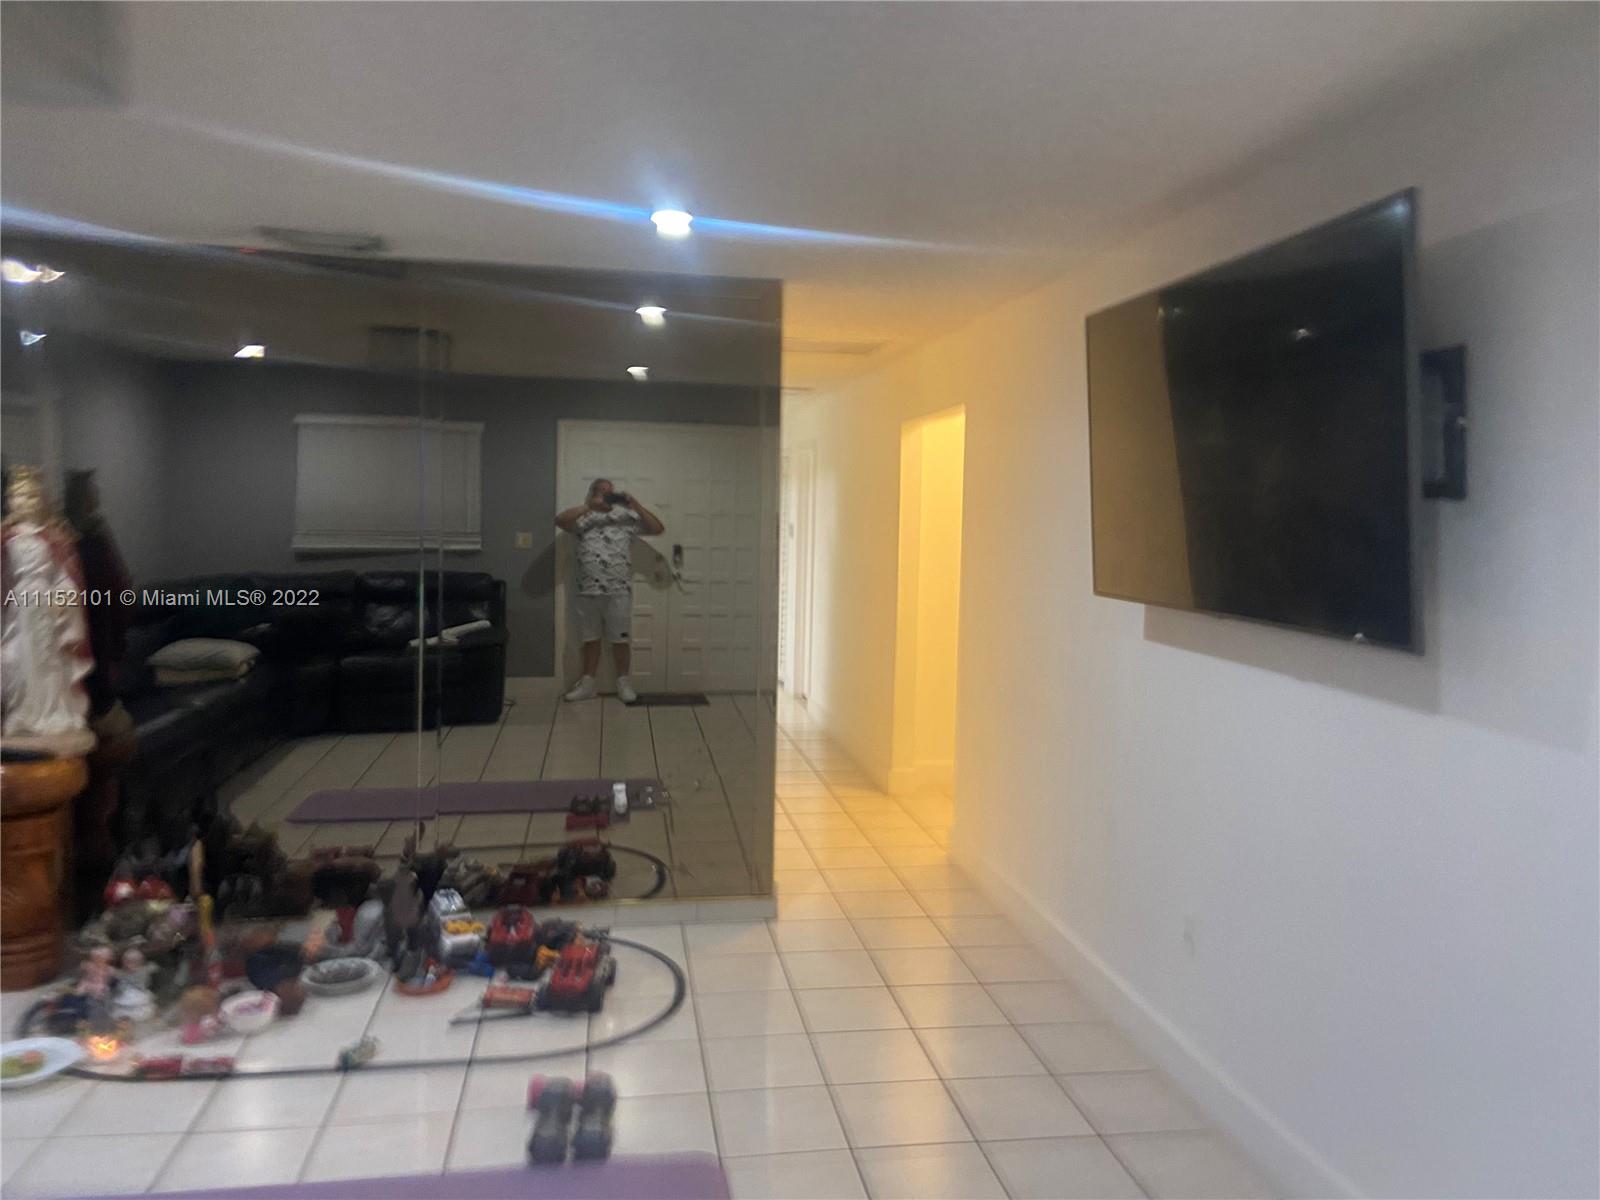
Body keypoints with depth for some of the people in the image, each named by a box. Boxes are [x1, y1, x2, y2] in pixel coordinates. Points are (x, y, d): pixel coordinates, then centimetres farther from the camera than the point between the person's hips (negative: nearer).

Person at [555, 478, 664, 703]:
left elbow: (658, 528, -3)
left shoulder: (627, 517, 4)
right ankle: (587, 684, 20)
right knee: (590, 638, 11)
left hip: (619, 592, -1)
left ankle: (623, 683, 17)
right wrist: (590, 506, -22)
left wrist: (635, 506, -13)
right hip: (588, 591, 1)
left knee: (620, 639, 5)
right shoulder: (584, 518, 2)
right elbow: (559, 520, -17)